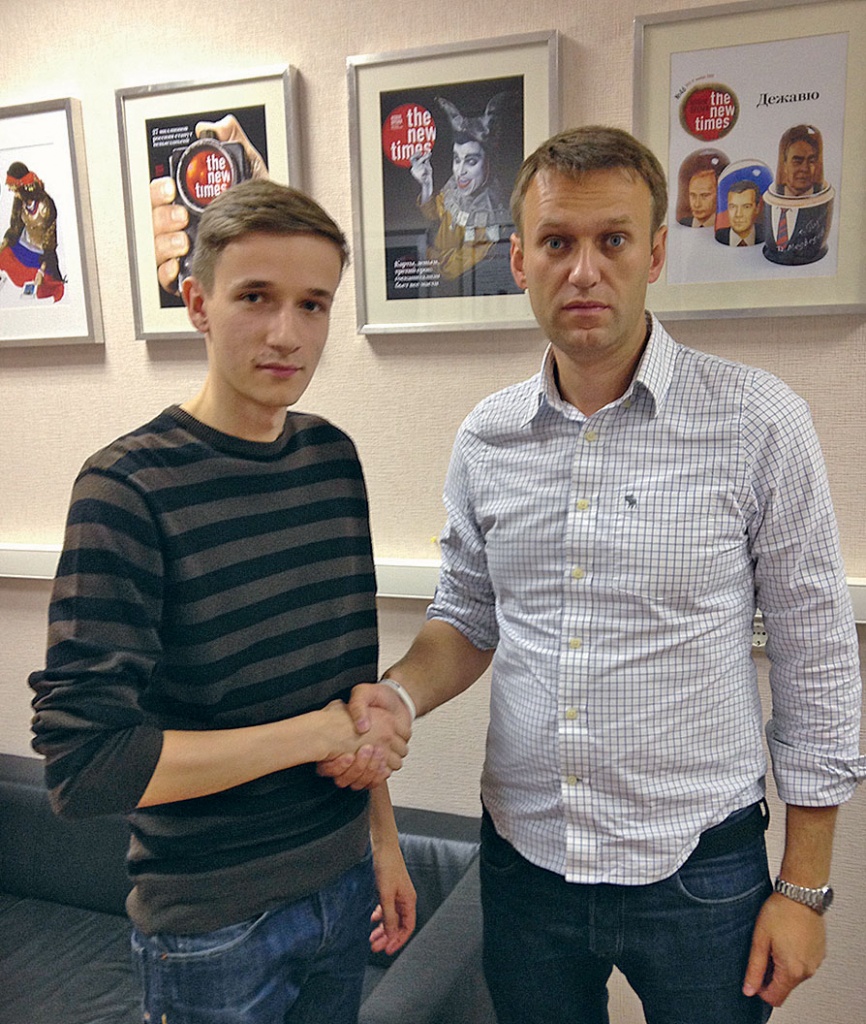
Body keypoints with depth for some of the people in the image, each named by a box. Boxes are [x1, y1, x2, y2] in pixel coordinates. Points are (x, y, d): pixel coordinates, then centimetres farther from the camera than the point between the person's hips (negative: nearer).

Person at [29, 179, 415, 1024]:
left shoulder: (333, 456, -2)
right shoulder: (128, 488, -19)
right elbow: (80, 762, -23)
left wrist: (383, 838, 10)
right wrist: (315, 733, -19)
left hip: (341, 881, 6)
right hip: (211, 923, -5)